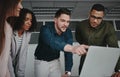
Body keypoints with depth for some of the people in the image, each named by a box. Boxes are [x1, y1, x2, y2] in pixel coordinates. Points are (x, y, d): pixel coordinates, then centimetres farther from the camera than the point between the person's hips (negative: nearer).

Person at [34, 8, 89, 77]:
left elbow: (68, 53, -12)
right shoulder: (45, 29, -28)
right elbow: (53, 43, -49)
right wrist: (72, 48, -67)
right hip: (41, 61, -3)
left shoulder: (68, 32, -13)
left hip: (55, 61, 4)